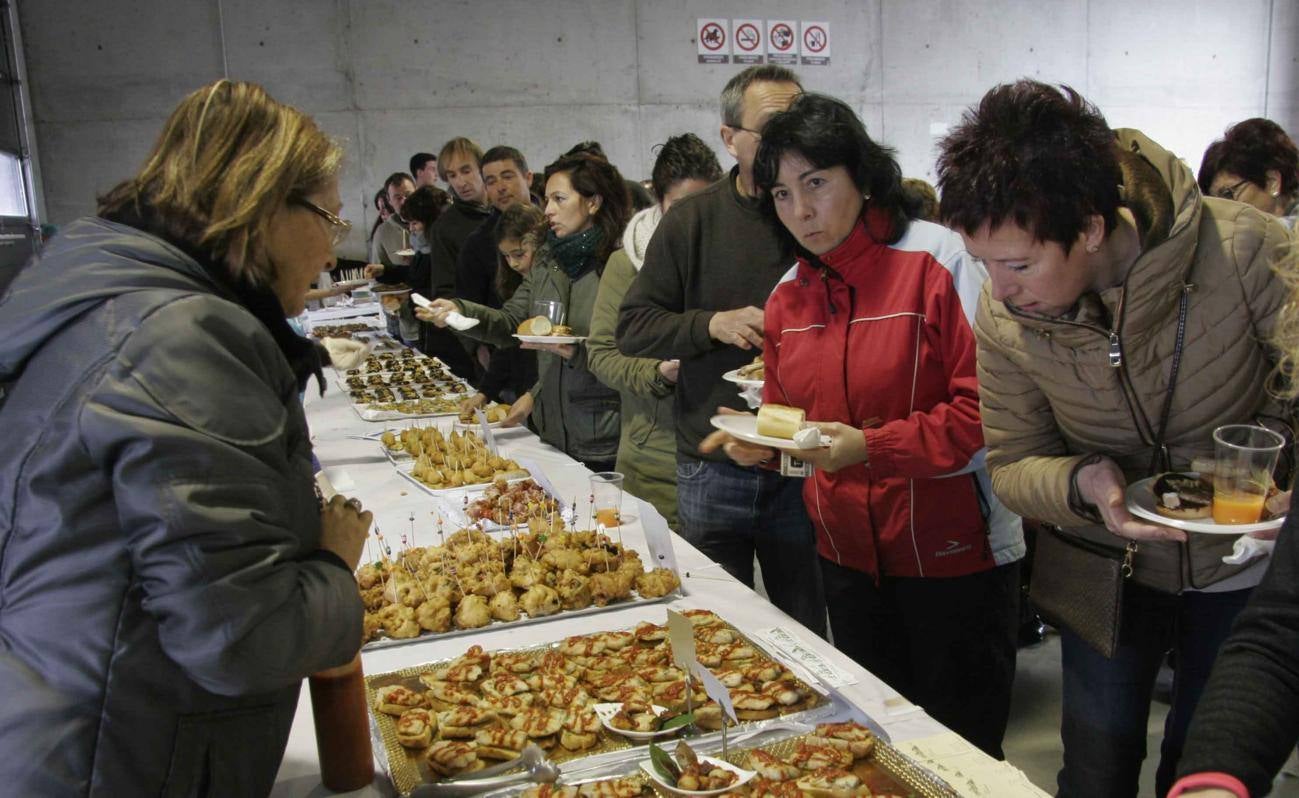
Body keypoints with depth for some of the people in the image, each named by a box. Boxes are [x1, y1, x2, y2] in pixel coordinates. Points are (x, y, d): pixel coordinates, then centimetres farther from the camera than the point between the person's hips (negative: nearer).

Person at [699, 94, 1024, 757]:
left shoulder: (940, 261, -15)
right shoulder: (789, 295, 5)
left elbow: (984, 408, -19)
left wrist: (870, 446, -26)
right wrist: (760, 441, -6)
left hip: (952, 552, -6)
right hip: (848, 553, 6)